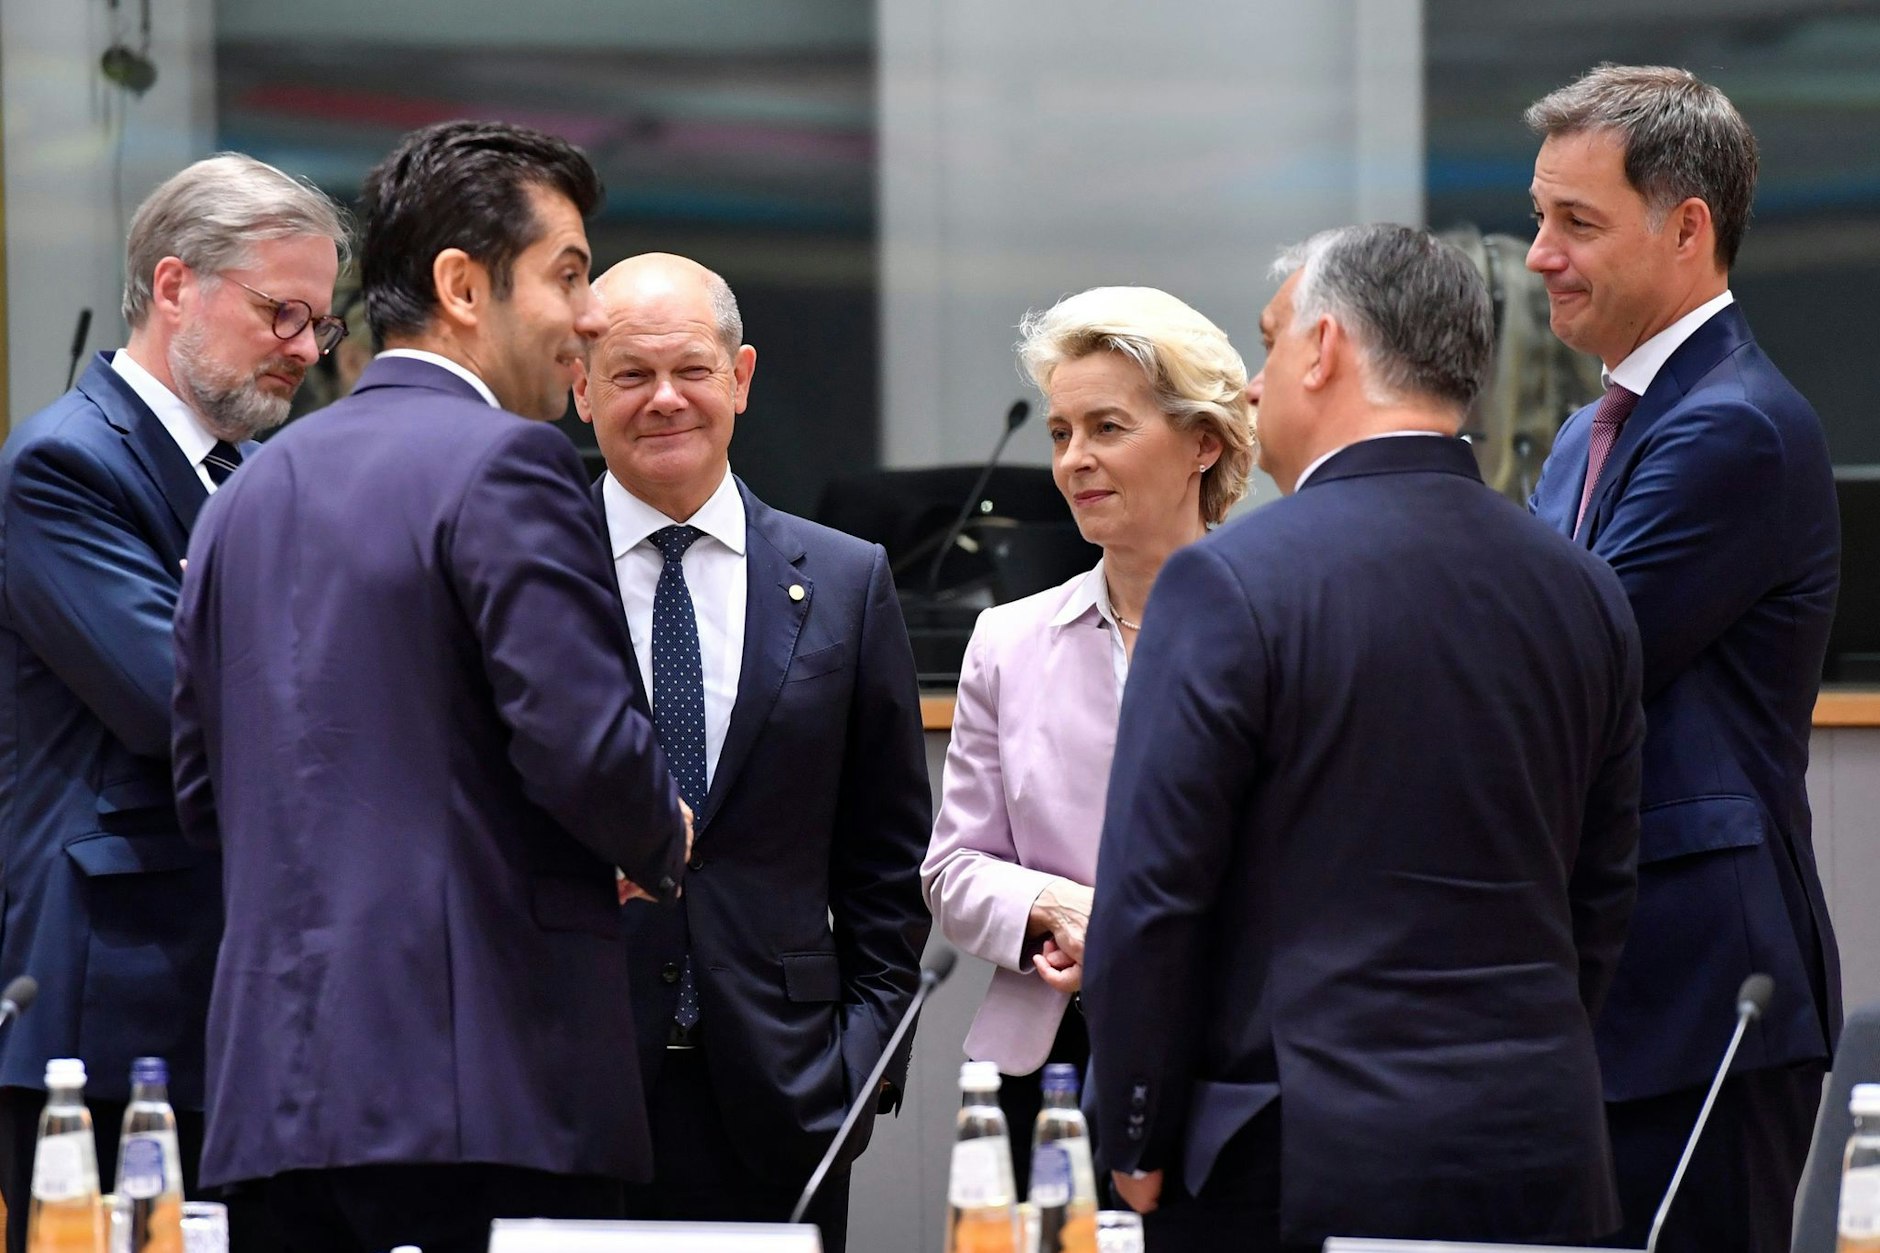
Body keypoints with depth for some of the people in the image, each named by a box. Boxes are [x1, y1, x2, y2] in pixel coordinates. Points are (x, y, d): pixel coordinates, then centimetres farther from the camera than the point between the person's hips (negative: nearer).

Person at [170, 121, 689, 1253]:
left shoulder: (252, 491, 17)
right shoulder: (504, 462, -8)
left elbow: (204, 795, 20)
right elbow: (588, 745, -17)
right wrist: (660, 845, 3)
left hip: (278, 1077, 8)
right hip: (486, 1083, -8)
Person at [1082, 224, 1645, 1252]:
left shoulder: (1231, 583, -10)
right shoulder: (1581, 590, 8)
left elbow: (1150, 895, -10)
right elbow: (1602, 895, 13)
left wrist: (1138, 1147, 0)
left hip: (1301, 1166, -6)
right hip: (1541, 1166, 6)